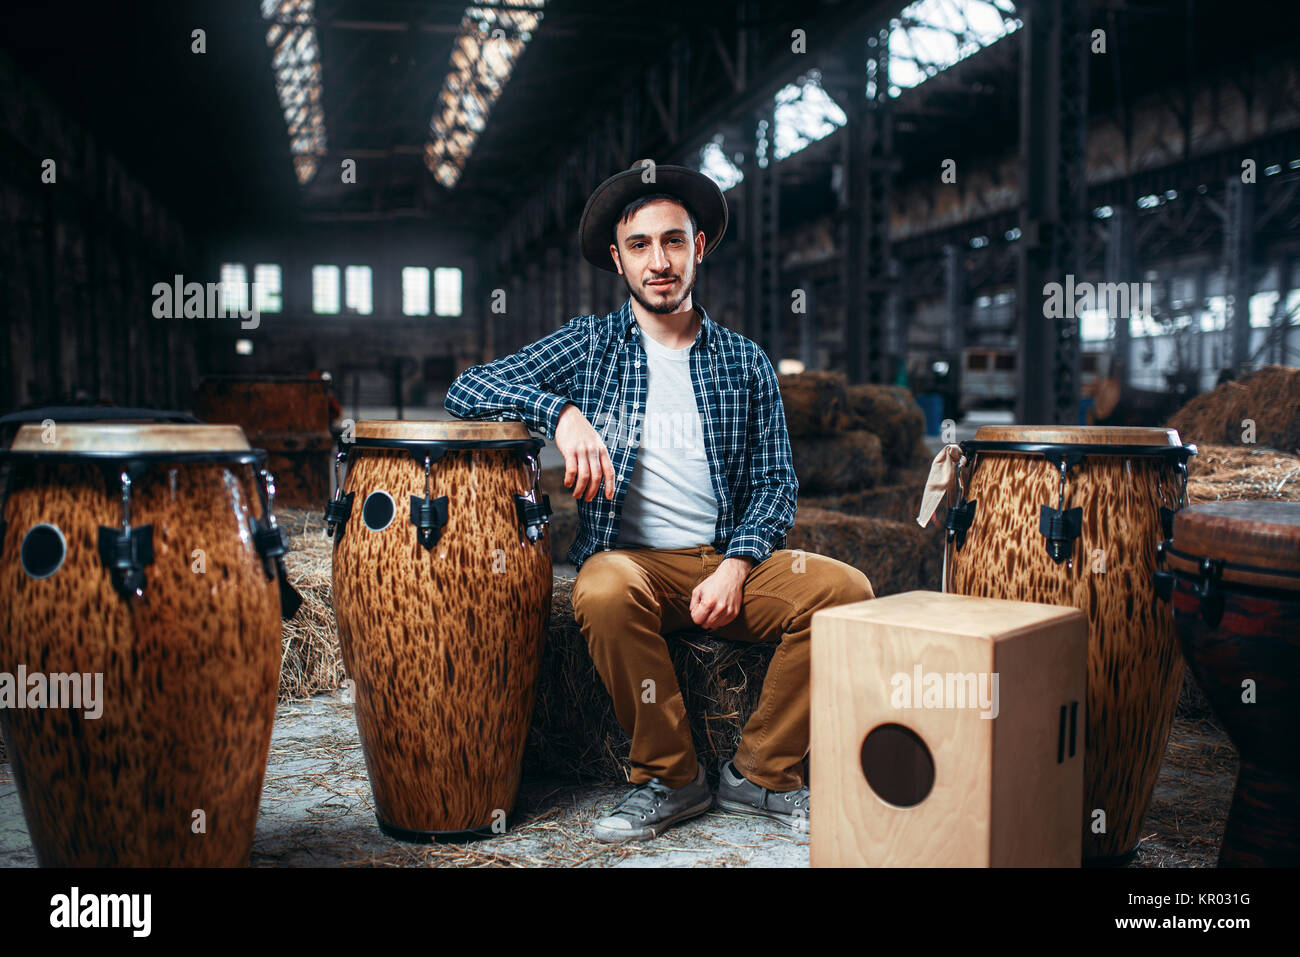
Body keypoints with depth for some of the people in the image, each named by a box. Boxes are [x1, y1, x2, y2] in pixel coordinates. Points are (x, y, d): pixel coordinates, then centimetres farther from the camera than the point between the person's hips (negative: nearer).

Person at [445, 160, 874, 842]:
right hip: (632, 558, -2)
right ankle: (670, 777, -13)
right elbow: (468, 388, -2)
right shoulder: (589, 346, 6)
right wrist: (562, 413, -21)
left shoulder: (744, 363, 12)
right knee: (604, 591, -36)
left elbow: (774, 484, 9)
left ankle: (760, 773, -4)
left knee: (845, 588, -23)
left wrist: (735, 566, -9)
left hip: (729, 561, 2)